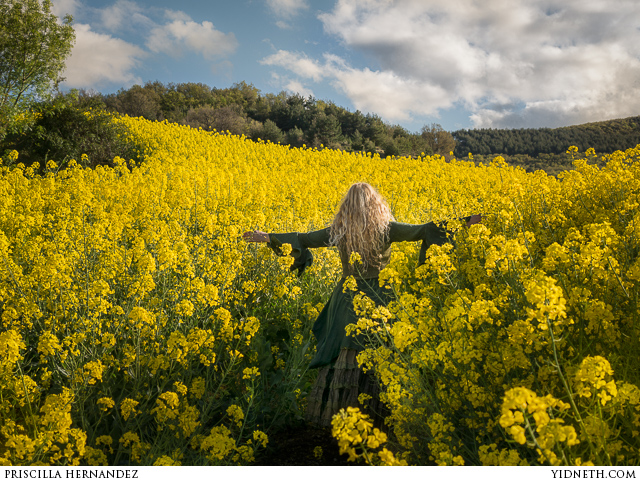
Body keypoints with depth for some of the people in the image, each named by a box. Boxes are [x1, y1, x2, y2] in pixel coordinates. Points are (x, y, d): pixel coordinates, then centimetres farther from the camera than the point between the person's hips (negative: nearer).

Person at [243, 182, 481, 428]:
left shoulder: (338, 231, 0)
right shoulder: (386, 229, -7)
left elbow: (305, 238, 8)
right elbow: (422, 231, -7)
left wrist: (268, 237, 22)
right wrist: (466, 222, -2)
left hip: (347, 297, 2)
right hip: (377, 298, -2)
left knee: (340, 354, 10)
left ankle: (330, 412, 16)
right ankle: (369, 416, 8)